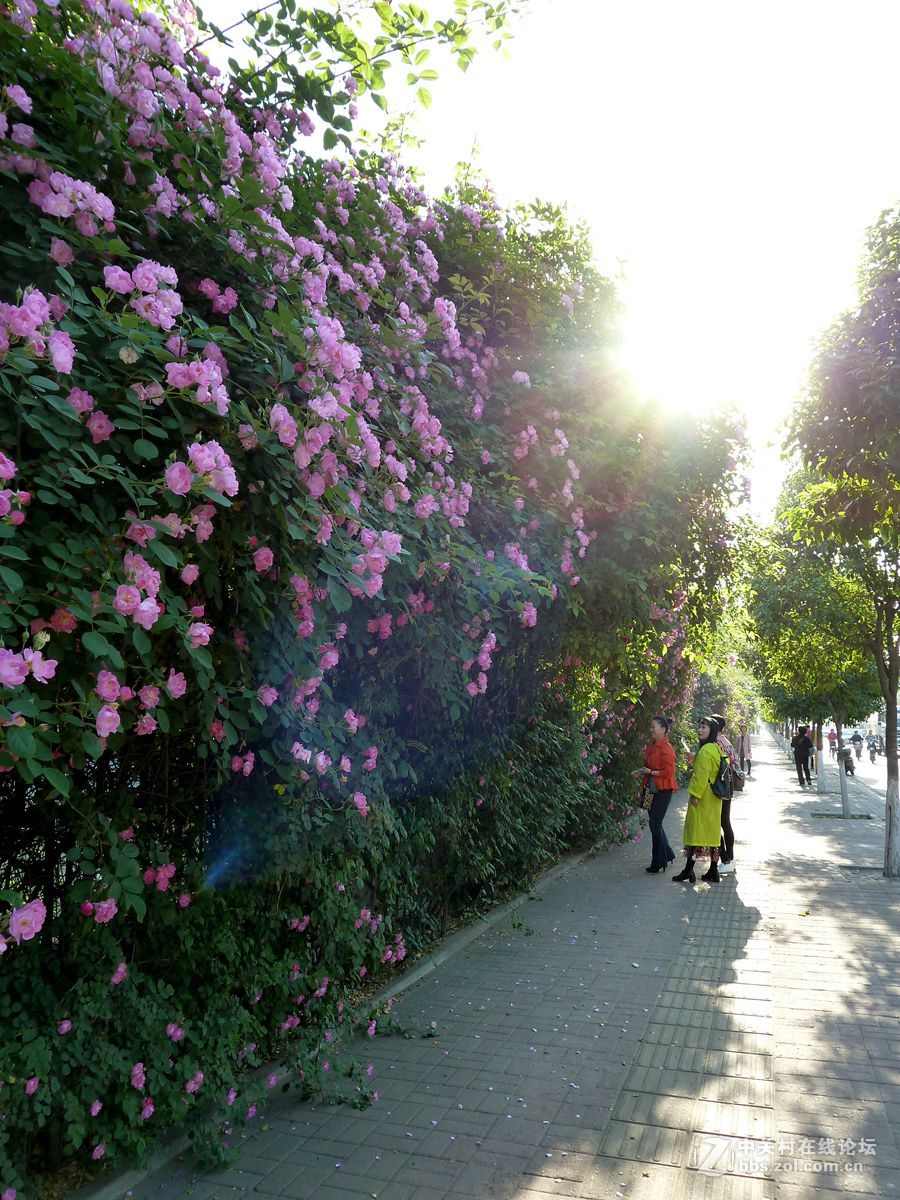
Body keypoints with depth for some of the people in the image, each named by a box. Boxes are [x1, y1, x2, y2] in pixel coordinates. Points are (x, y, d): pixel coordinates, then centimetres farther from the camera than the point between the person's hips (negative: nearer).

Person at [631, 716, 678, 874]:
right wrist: (642, 772, 4)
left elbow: (668, 772, -19)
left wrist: (650, 772, -19)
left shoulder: (666, 748, -16)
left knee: (655, 823, -6)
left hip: (663, 790, -9)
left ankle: (659, 862, 5)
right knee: (655, 823, 15)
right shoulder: (650, 746, 9)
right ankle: (667, 854, 31)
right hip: (652, 789, 9)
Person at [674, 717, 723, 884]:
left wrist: (695, 794, -18)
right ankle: (713, 872, 16)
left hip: (702, 797, -9)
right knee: (712, 832, 11)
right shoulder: (716, 748, 11)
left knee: (695, 831, -4)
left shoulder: (705, 750, -18)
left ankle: (689, 870, 0)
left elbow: (702, 774, -22)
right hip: (714, 797, 9)